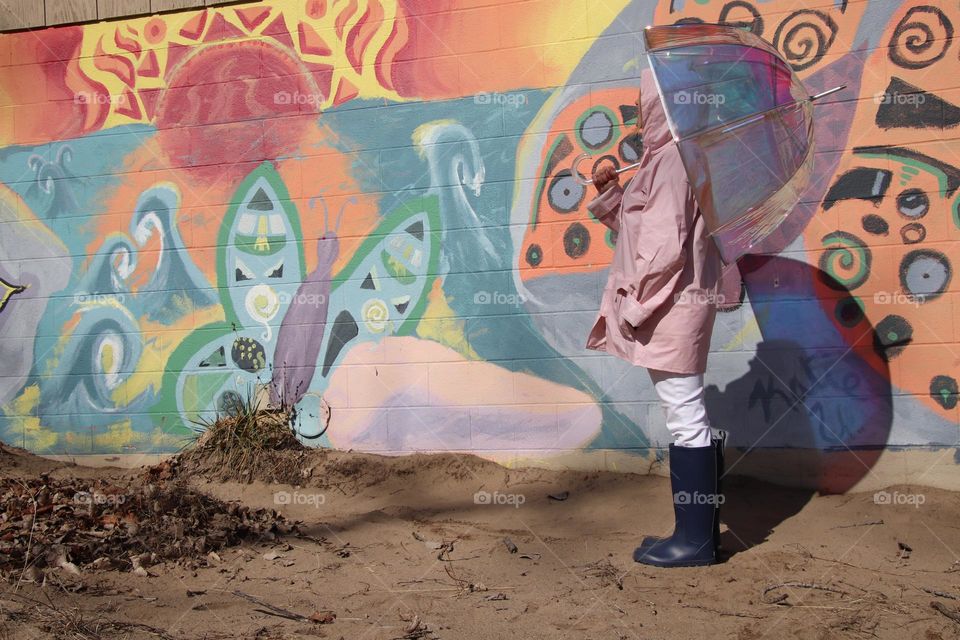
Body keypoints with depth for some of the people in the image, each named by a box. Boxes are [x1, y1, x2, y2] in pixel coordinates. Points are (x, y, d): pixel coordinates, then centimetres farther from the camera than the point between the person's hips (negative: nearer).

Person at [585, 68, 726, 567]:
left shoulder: (671, 160, -13)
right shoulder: (666, 158, 17)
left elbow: (664, 246, -21)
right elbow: (639, 228, 22)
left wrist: (634, 304, -16)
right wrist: (610, 192, 10)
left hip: (671, 308, -11)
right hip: (672, 311, 11)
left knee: (686, 419, -5)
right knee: (690, 419, 13)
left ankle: (695, 539, 3)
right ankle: (700, 531, 23)